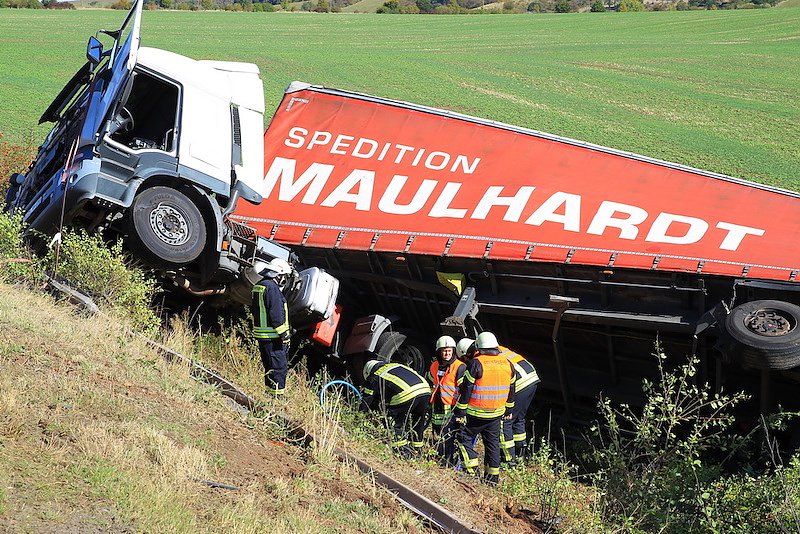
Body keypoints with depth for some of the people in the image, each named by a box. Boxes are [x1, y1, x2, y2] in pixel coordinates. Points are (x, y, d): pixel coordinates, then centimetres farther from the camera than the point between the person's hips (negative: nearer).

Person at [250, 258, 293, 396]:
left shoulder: (258, 286, 14)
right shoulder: (272, 288, -17)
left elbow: (254, 310, 23)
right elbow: (276, 314, -21)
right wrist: (284, 334, -17)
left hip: (260, 334, 10)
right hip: (273, 336, -10)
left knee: (269, 367, 17)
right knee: (279, 367, -6)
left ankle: (269, 392, 23)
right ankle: (277, 393, -6)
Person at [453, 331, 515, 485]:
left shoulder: (476, 364, -14)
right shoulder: (507, 364, 4)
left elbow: (466, 389, -13)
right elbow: (511, 390, 15)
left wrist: (460, 411, -7)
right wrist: (509, 409, 26)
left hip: (476, 413, -6)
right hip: (497, 414, 6)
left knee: (465, 438, 7)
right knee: (493, 443, 15)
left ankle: (472, 471, 0)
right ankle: (493, 476, 19)